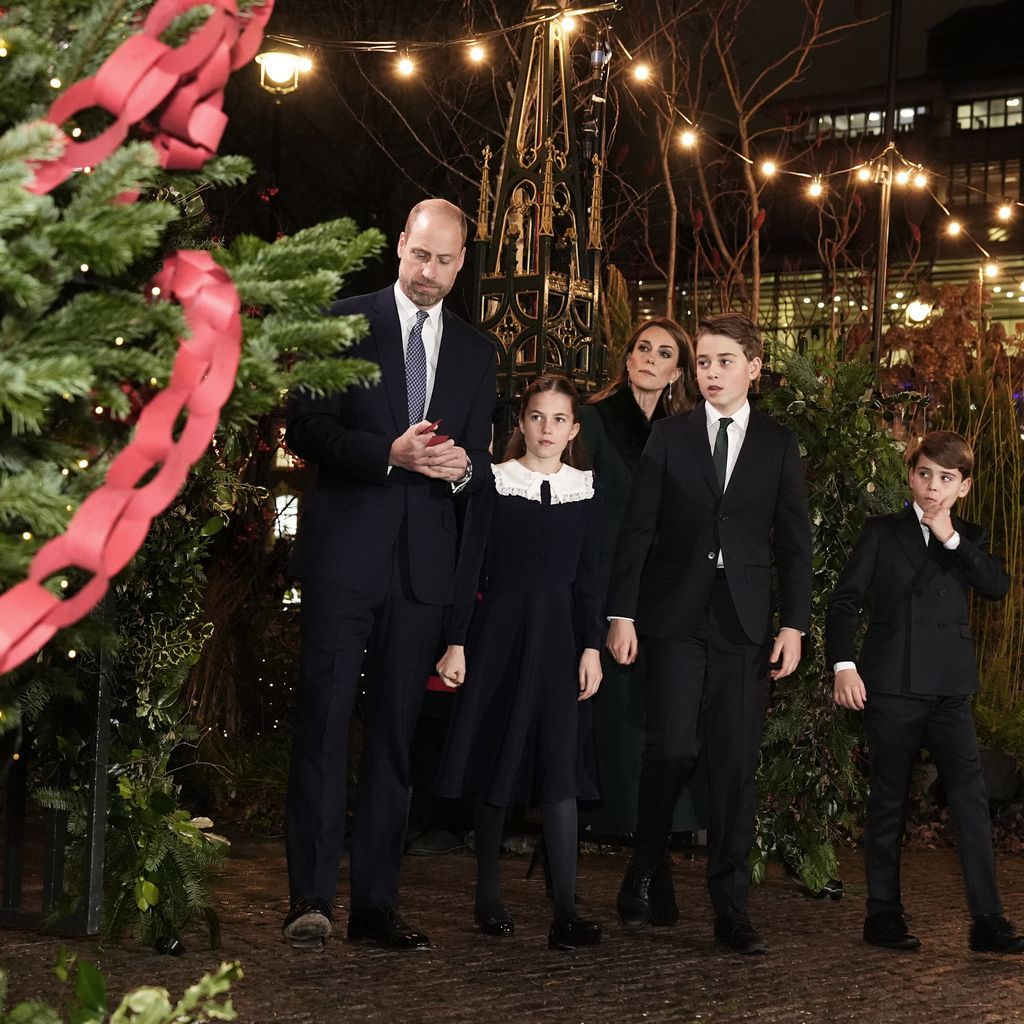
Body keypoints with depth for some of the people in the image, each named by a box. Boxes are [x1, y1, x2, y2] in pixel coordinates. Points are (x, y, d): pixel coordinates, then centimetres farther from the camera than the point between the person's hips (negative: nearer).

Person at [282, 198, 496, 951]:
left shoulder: (476, 351, 16)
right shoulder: (346, 322, 3)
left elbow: (479, 461, 16)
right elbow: (305, 430, -5)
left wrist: (462, 465, -8)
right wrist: (390, 453, -19)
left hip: (423, 562, 4)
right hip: (345, 550, -4)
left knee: (396, 732, 5)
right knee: (326, 718, -7)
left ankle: (377, 903, 9)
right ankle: (312, 897, -6)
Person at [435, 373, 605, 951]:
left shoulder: (584, 491, 8)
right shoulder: (495, 483, 1)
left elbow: (588, 577, 9)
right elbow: (470, 566, 0)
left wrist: (592, 647, 1)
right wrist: (456, 642, -5)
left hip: (559, 636, 1)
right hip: (500, 629, -1)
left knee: (560, 764, -8)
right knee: (496, 759, 3)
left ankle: (566, 913, -13)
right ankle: (488, 895, 16)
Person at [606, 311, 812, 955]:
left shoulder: (779, 445, 9)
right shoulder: (669, 436, 6)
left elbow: (794, 541, 8)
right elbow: (637, 530, 4)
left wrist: (795, 624, 0)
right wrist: (622, 614, -3)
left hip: (745, 623, 1)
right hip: (677, 618, -1)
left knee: (736, 766, 0)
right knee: (674, 748, -13)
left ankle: (731, 909, 7)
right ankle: (645, 872, 11)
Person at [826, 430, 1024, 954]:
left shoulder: (969, 538, 13)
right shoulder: (883, 532, 5)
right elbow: (844, 600, 0)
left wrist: (950, 539, -10)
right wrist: (843, 664, -12)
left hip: (948, 690, 2)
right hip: (890, 688, -2)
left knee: (970, 793, -8)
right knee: (887, 799, 5)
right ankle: (883, 914, 14)